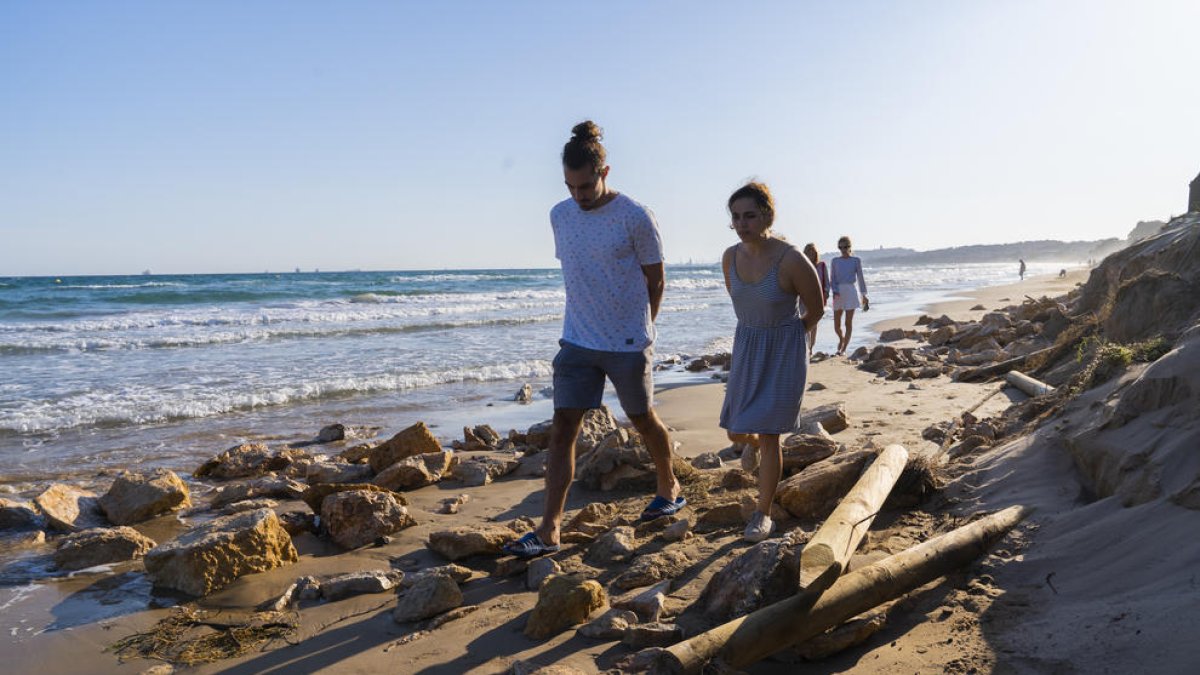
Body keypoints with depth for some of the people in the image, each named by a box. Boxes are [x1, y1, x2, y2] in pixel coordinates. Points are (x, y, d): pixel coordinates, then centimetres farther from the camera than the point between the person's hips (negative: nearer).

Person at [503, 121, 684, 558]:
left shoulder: (635, 218, -12)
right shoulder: (560, 215, 3)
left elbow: (656, 281, -2)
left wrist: (636, 329, 6)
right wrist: (584, 323, 12)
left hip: (628, 344, -3)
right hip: (577, 342, 4)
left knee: (644, 421, 14)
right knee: (562, 429, -3)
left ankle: (669, 489, 40)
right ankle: (549, 530, 0)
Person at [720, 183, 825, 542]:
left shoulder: (793, 261, -22)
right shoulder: (730, 257, -7)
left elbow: (816, 310, -7)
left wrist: (784, 338, 8)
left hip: (784, 353, -5)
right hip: (746, 348, 5)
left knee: (768, 435, -6)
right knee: (735, 432, 12)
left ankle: (763, 515, 10)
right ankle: (752, 442, 50)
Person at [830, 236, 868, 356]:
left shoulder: (856, 260, 4)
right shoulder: (835, 261, 7)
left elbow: (860, 278, 5)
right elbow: (832, 279, 5)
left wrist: (864, 295, 3)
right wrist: (835, 291, -13)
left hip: (850, 291, -2)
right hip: (838, 293, 2)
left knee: (849, 322, -4)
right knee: (836, 324, 2)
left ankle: (843, 349, 3)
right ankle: (841, 339, 34)